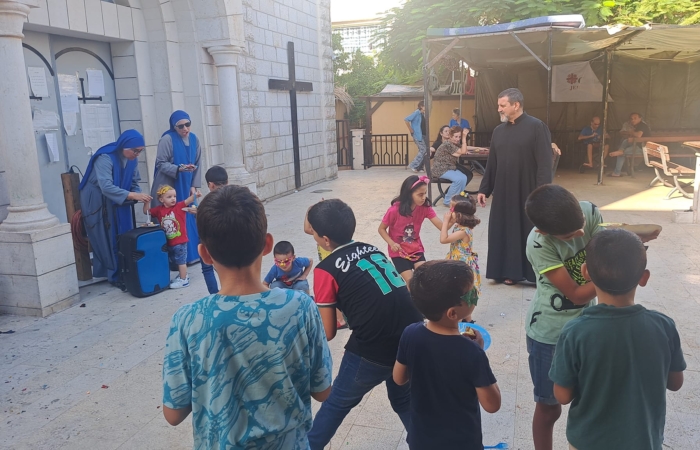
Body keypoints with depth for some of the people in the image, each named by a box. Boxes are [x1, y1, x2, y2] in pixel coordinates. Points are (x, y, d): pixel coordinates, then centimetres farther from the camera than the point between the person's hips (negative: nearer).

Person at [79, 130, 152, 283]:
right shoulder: (105, 158, -28)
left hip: (118, 201, 7)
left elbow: (134, 183, -2)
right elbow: (106, 187, -38)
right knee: (106, 239, -1)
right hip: (98, 201, -6)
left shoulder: (132, 160, -6)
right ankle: (114, 274, 7)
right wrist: (132, 195, -44)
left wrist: (140, 195, -24)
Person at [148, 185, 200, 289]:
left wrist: (194, 195, -45)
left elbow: (188, 201, -26)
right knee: (176, 260, 22)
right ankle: (183, 275, 41)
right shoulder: (159, 210, 1)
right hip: (168, 242, 6)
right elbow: (147, 212, 8)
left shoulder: (179, 206, -11)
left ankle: (183, 280, 15)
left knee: (181, 260, 4)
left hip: (180, 241, -6)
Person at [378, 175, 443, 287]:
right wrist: (392, 243, -24)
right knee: (410, 280, -11)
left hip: (416, 249, 3)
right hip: (398, 251, -3)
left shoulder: (425, 207, -11)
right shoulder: (395, 210, -21)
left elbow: (441, 226, -22)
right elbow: (381, 229, -10)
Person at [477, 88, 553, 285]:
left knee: (531, 231, 2)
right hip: (503, 191, 6)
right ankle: (510, 272, 18)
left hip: (528, 191, -5)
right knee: (505, 231, 8)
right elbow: (491, 164, 14)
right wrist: (484, 189, 11)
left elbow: (545, 163, -12)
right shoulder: (498, 131, 10)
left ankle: (534, 273, 14)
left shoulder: (536, 127, -8)